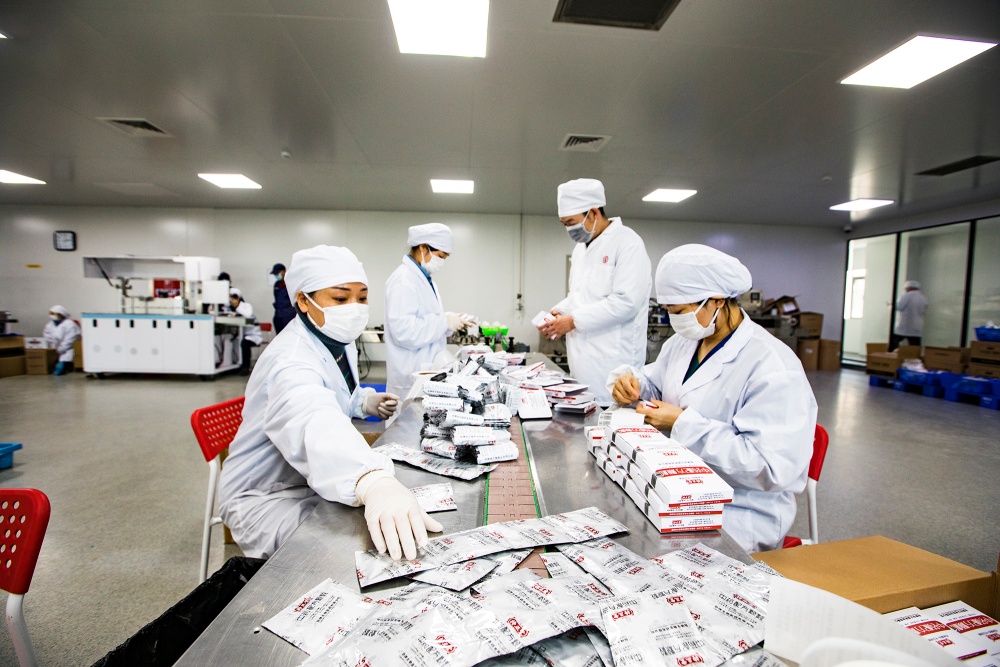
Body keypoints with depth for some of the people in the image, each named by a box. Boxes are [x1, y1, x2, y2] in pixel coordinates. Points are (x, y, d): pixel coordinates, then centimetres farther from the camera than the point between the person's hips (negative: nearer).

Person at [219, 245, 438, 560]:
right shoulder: (291, 360, -31)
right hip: (268, 499, -8)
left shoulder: (339, 344, 0)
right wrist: (373, 482, -72)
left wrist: (365, 400, -1)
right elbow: (315, 424, -54)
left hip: (322, 482, 8)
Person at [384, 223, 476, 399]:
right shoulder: (404, 280, -18)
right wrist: (445, 322, -21)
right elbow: (404, 332, -27)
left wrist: (452, 321, 3)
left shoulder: (425, 278, 13)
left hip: (426, 371, 10)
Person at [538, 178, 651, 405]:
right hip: (583, 360, 8)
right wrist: (559, 312, 5)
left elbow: (626, 302, -20)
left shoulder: (627, 242, -10)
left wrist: (574, 320, -17)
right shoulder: (581, 247, 16)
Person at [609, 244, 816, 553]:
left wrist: (683, 424, -25)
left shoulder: (772, 366, -20)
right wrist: (631, 381, -6)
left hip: (740, 511, -7)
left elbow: (772, 467, -26)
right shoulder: (683, 342, 4)